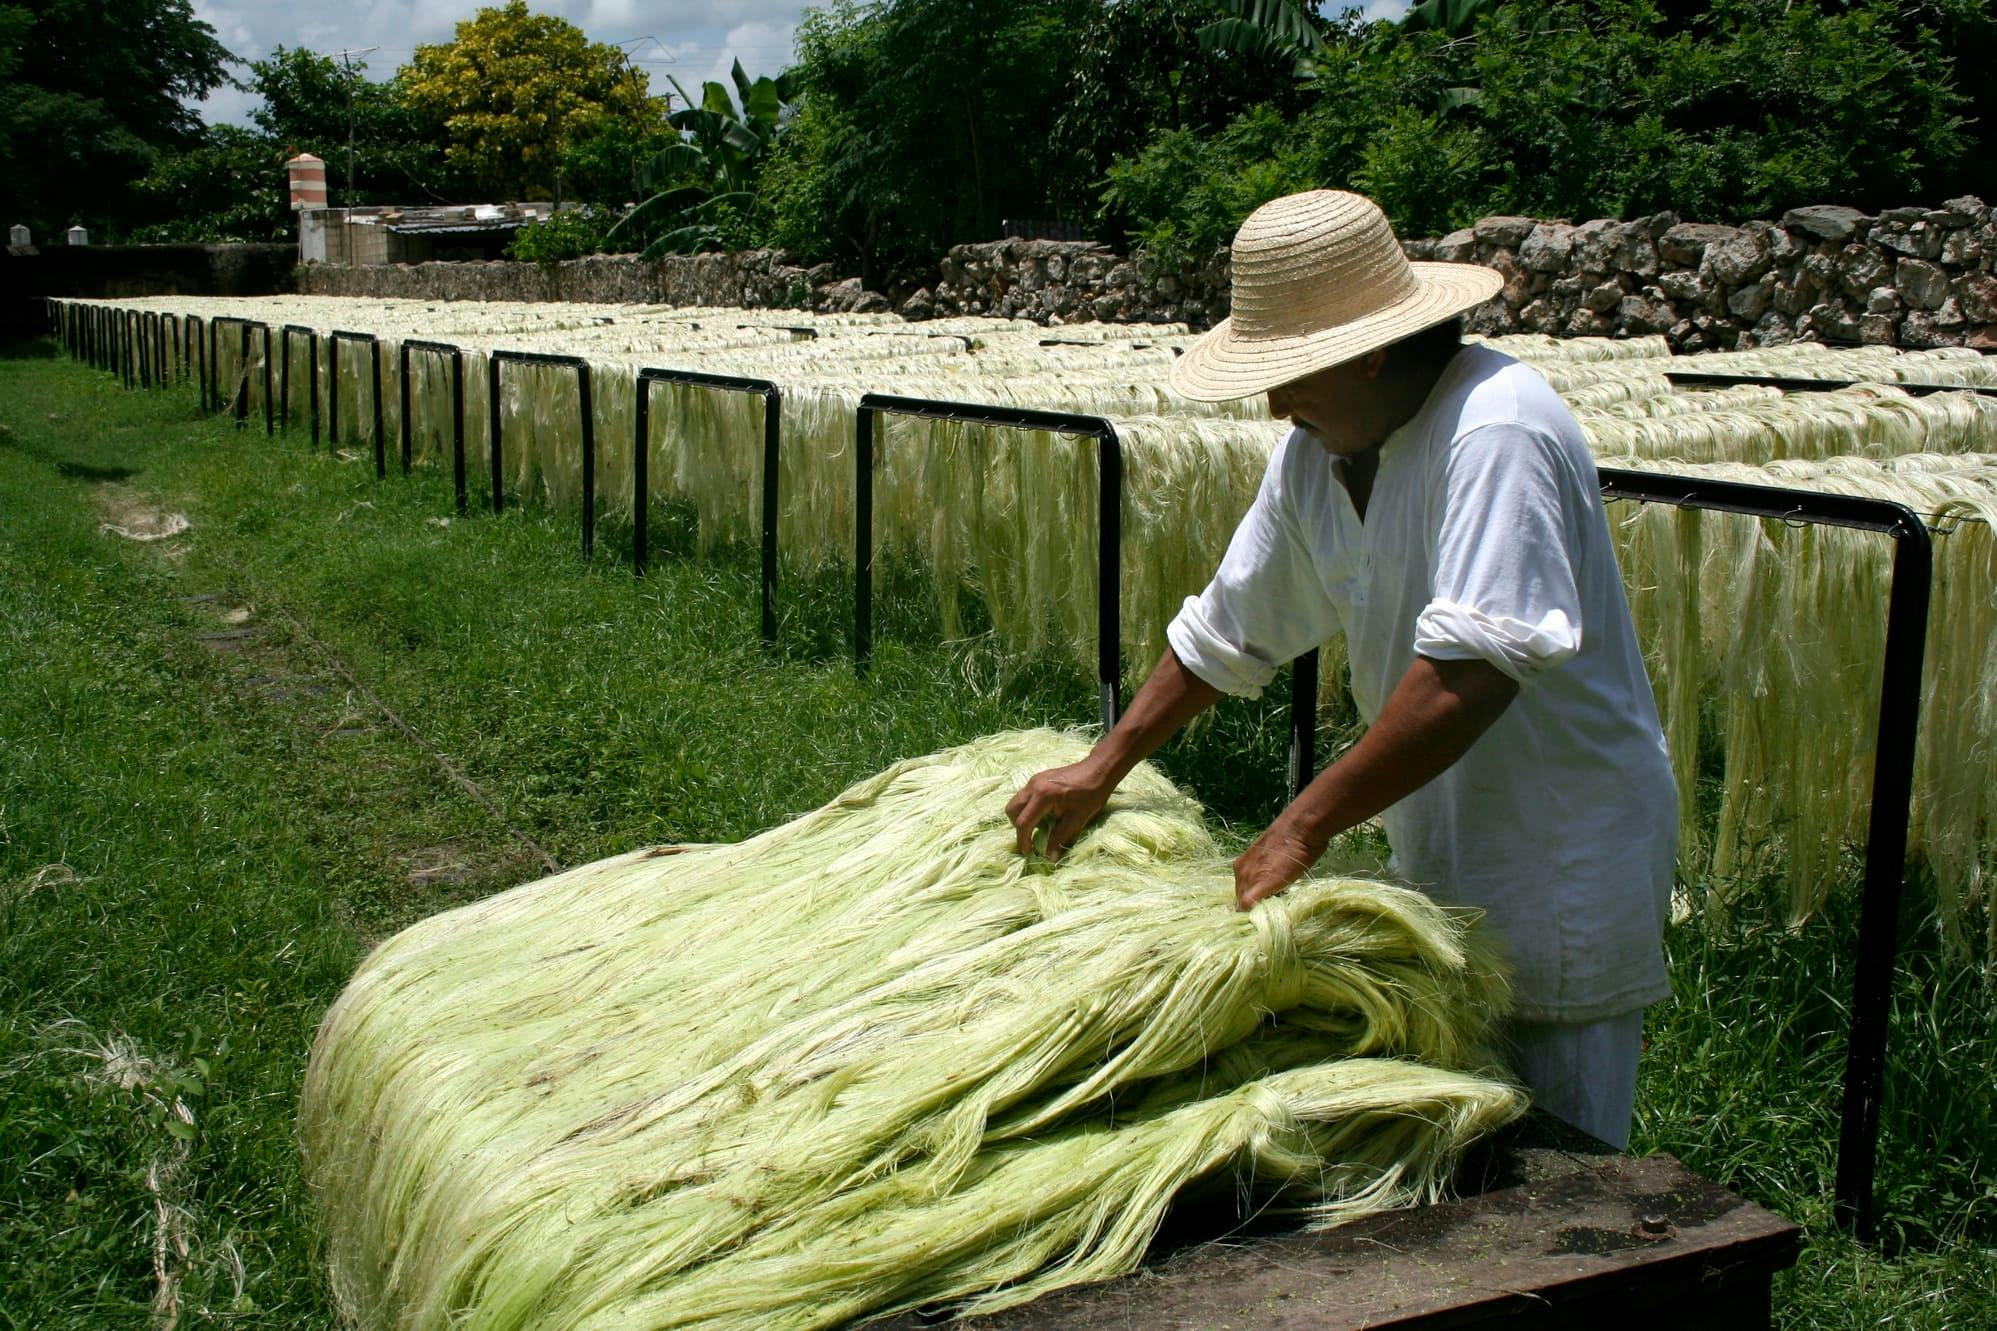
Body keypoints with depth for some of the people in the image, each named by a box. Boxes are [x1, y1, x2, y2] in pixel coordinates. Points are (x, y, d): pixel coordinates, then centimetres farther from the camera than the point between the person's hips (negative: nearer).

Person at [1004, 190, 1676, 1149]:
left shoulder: (1494, 432, -25)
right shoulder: (1315, 456, 2)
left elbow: (1469, 676, -33)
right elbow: (1226, 629, 13)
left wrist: (1303, 828, -28)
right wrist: (1104, 766, 9)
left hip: (1561, 862, -8)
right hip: (1438, 854, 8)